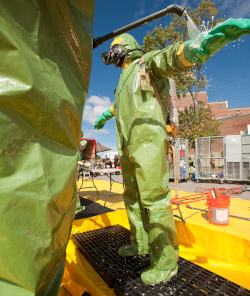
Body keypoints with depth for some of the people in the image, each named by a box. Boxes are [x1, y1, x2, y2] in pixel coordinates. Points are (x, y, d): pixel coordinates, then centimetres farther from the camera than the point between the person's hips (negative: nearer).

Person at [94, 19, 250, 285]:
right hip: (128, 146, 10)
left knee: (154, 199, -8)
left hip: (148, 143, -9)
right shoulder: (125, 80, 30)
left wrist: (207, 40, -39)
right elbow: (117, 106, 49)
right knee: (132, 196, 13)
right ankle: (140, 243, 29)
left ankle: (166, 262, 6)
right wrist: (103, 117, 66)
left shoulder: (147, 62, 5)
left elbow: (176, 56, -17)